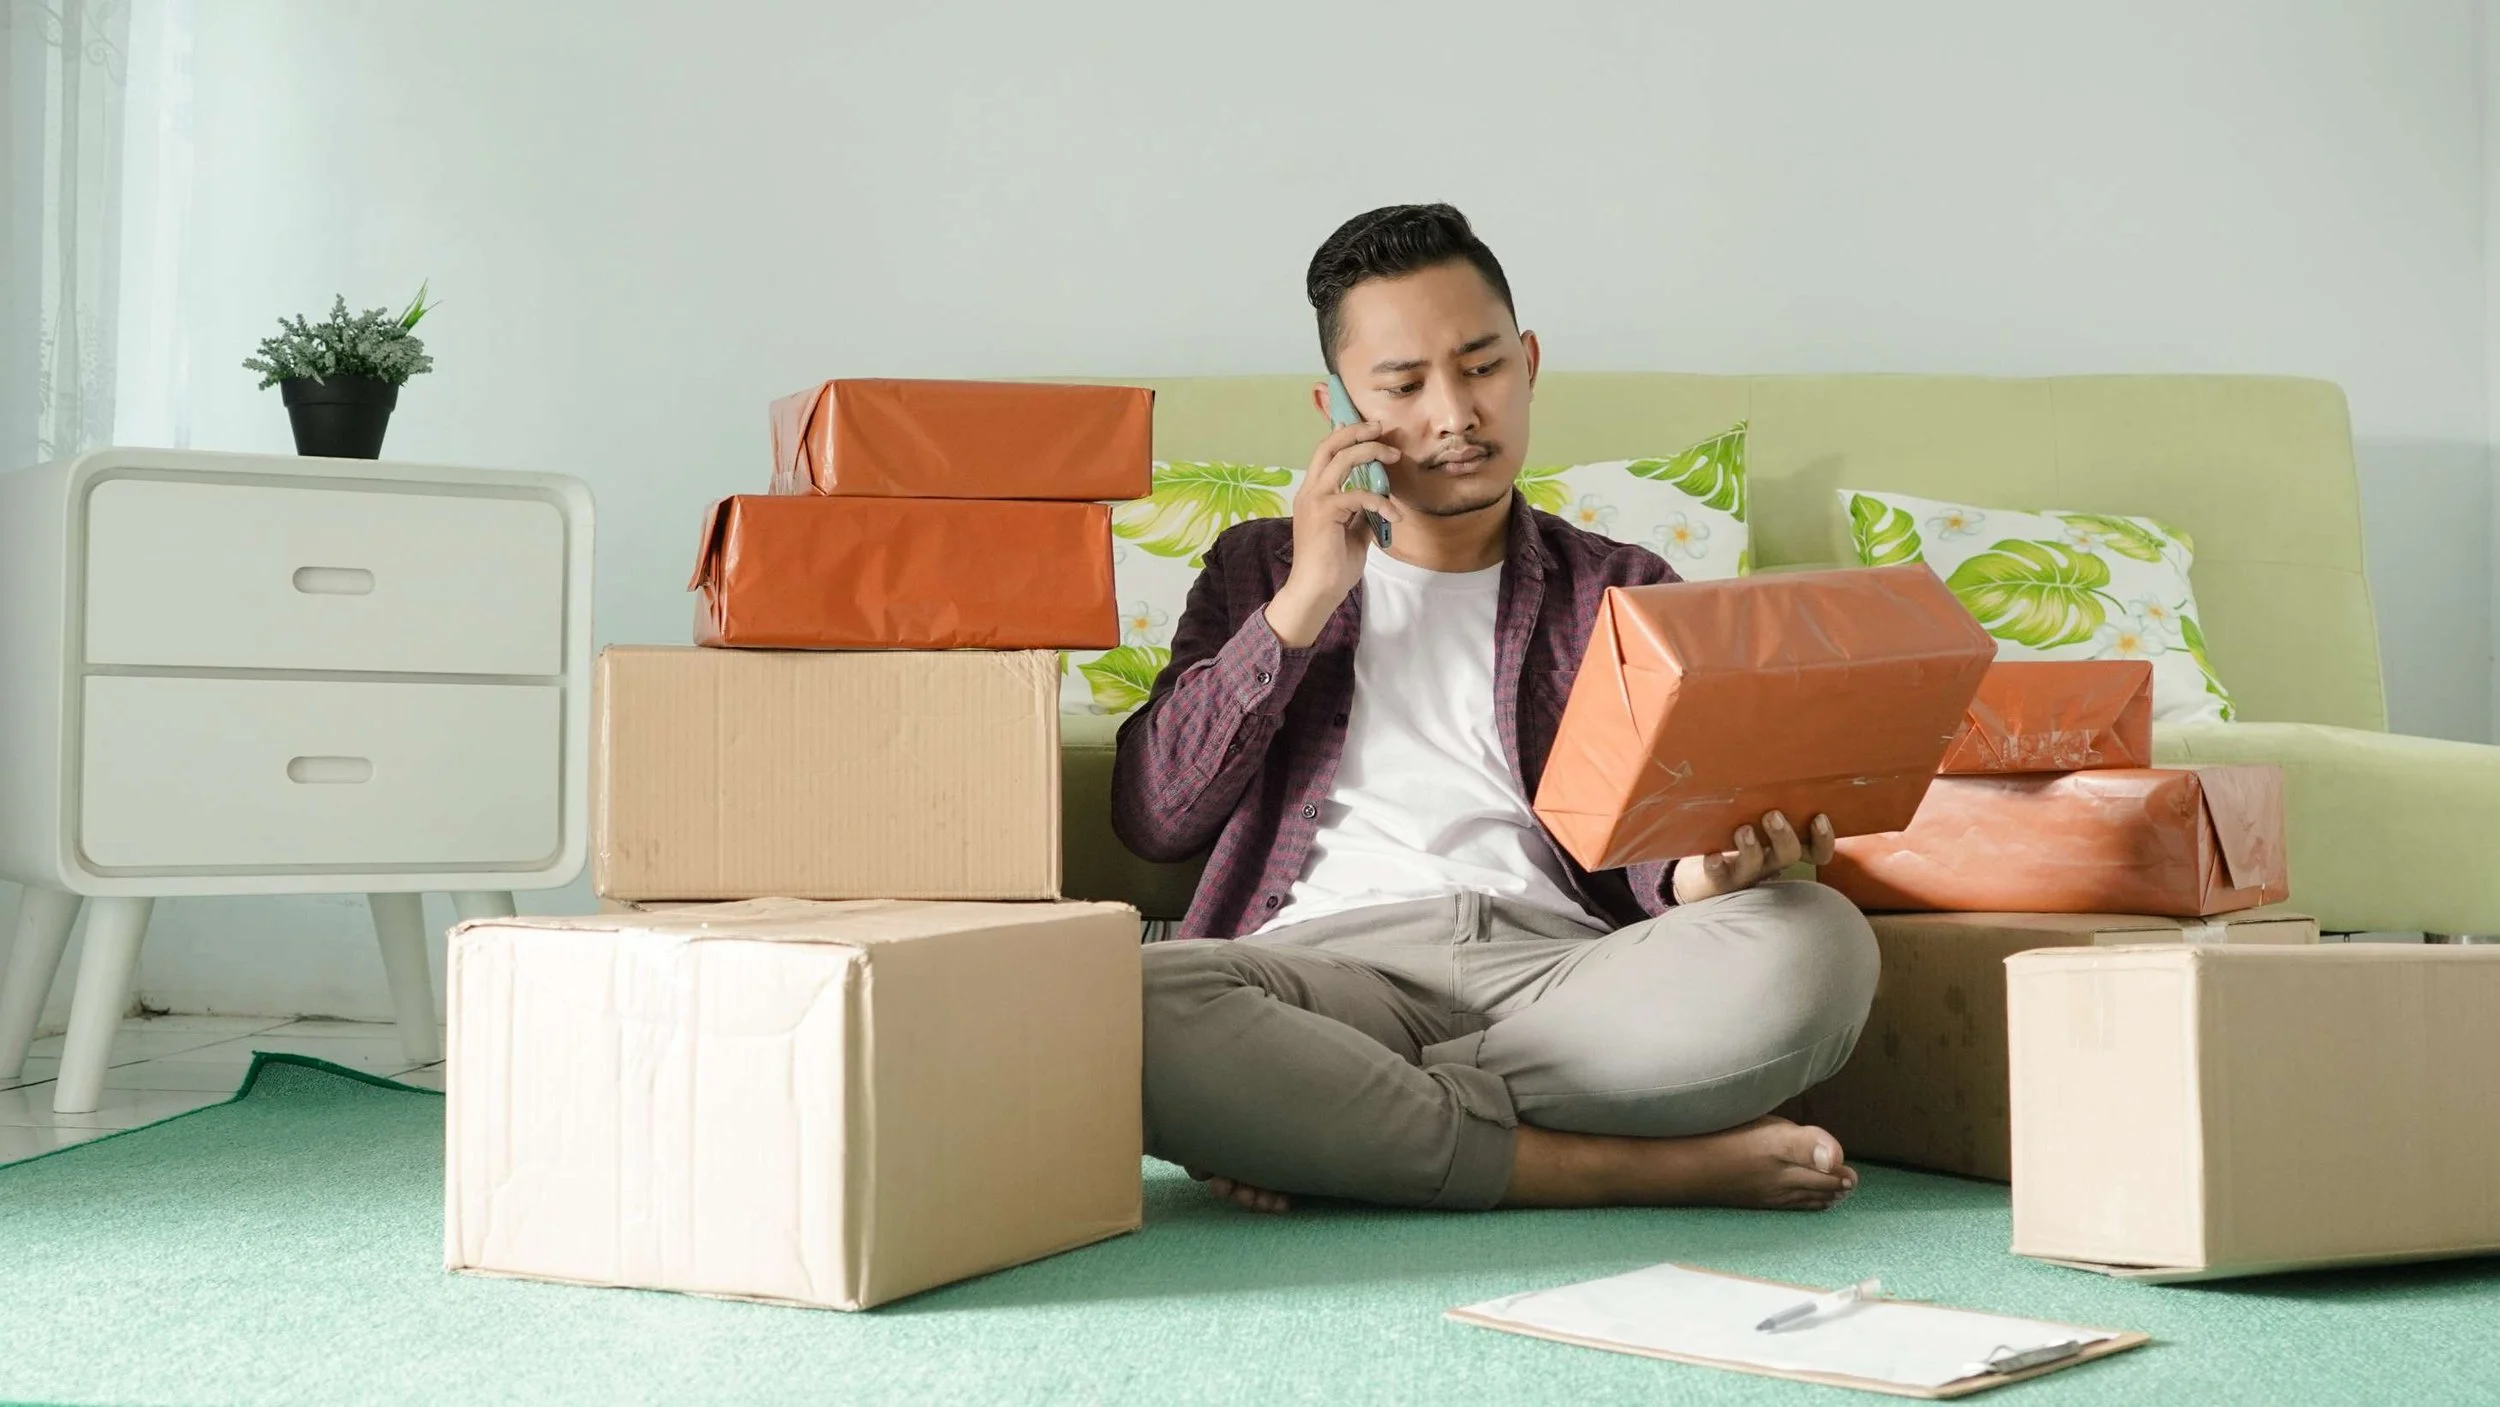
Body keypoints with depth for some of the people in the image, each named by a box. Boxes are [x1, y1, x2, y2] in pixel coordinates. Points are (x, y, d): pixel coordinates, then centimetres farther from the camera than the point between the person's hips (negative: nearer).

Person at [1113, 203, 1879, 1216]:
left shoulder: (1624, 590, 24)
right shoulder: (1262, 570, 24)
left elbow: (1648, 857, 13)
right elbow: (1153, 818, 10)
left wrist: (1702, 875, -12)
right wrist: (1305, 600, 4)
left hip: (1567, 962, 1)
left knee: (1819, 943, -31)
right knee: (1130, 1007, -36)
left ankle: (1320, 1119, -24)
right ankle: (1640, 1168, -27)